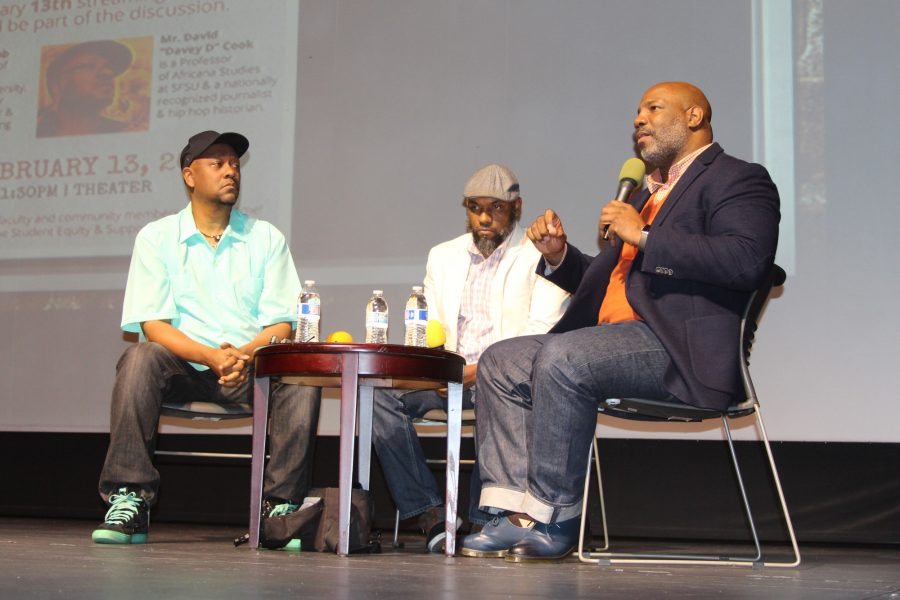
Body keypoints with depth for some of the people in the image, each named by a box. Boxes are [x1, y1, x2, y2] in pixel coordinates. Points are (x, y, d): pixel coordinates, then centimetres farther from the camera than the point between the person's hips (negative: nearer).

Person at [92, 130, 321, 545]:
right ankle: (129, 501, -30)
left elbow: (281, 324, 1)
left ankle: (280, 506, -23)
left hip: (250, 369, 1)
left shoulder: (266, 239, 9)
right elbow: (153, 325, -6)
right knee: (140, 359, -32)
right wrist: (213, 356, -23)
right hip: (182, 368, -1)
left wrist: (243, 355, -21)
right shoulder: (157, 238, 4)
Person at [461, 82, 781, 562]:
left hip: (680, 350, -9)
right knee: (500, 363, 0)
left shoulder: (738, 180, 0)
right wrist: (558, 256, 12)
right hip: (617, 339, 10)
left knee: (560, 357, -30)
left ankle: (554, 519, -20)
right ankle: (516, 511, -10)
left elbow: (747, 260, -19)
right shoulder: (648, 192, 28)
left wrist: (644, 237, -17)